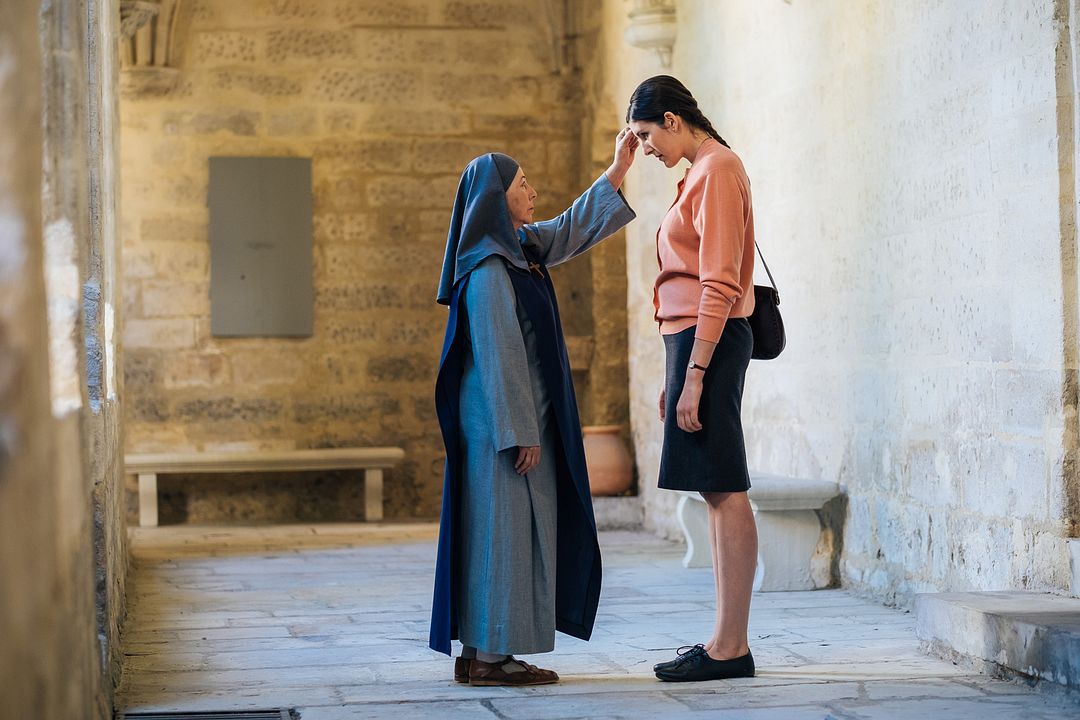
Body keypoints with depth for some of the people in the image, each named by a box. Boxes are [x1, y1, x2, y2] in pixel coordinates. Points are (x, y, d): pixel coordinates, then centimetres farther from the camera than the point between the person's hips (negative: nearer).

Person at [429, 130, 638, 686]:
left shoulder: (518, 249, 12)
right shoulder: (488, 269, -16)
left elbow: (572, 231, 27)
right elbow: (499, 355, -19)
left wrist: (618, 171, 25)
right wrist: (520, 432, -20)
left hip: (513, 418, 10)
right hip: (502, 420, -10)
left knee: (507, 530, 10)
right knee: (502, 529, -7)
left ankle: (478, 652, 13)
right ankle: (489, 657, -3)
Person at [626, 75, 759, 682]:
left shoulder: (717, 170, -10)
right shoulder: (703, 172, 20)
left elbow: (718, 286, -18)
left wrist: (694, 375, -20)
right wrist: (677, 375, 21)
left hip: (710, 340, -10)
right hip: (696, 341, 10)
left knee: (724, 492, -9)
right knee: (719, 493, 9)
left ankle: (732, 647, -8)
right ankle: (726, 640, 13)